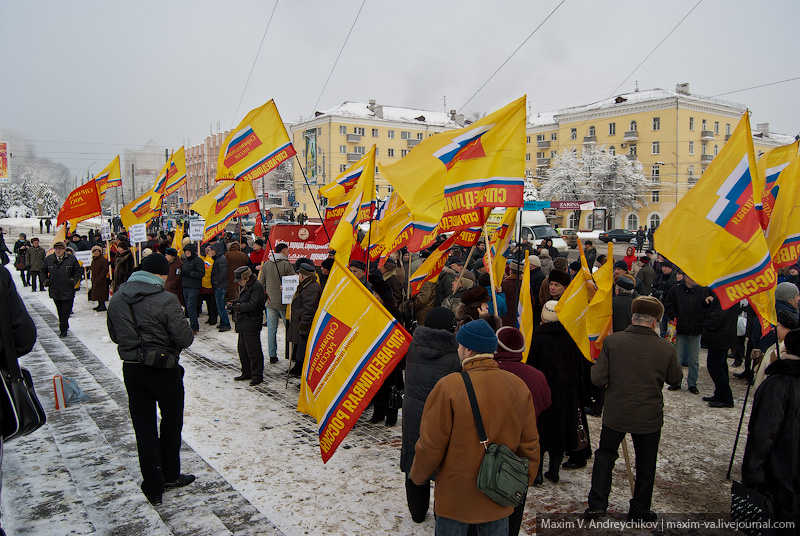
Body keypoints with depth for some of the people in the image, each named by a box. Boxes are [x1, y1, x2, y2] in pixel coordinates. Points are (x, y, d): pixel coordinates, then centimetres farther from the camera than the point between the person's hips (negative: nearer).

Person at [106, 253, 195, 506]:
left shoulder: (117, 299, 1)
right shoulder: (166, 300, -18)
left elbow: (114, 335, 11)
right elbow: (184, 338, -19)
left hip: (132, 369, 5)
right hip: (164, 370, -4)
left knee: (144, 428, 11)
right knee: (171, 423, 16)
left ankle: (153, 487, 15)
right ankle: (170, 475, 30)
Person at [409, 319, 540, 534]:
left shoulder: (449, 386, -21)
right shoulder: (518, 386, -7)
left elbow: (431, 444, -14)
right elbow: (529, 444, 2)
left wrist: (418, 475, 5)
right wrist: (524, 482, 17)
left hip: (456, 495, -4)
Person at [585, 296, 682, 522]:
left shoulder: (612, 341, -15)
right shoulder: (666, 348, -13)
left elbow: (598, 379, -15)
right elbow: (675, 379, 5)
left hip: (616, 414, 0)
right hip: (649, 417, 0)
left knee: (605, 456, 21)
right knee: (645, 466, 19)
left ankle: (597, 504, 21)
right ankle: (639, 511, 33)